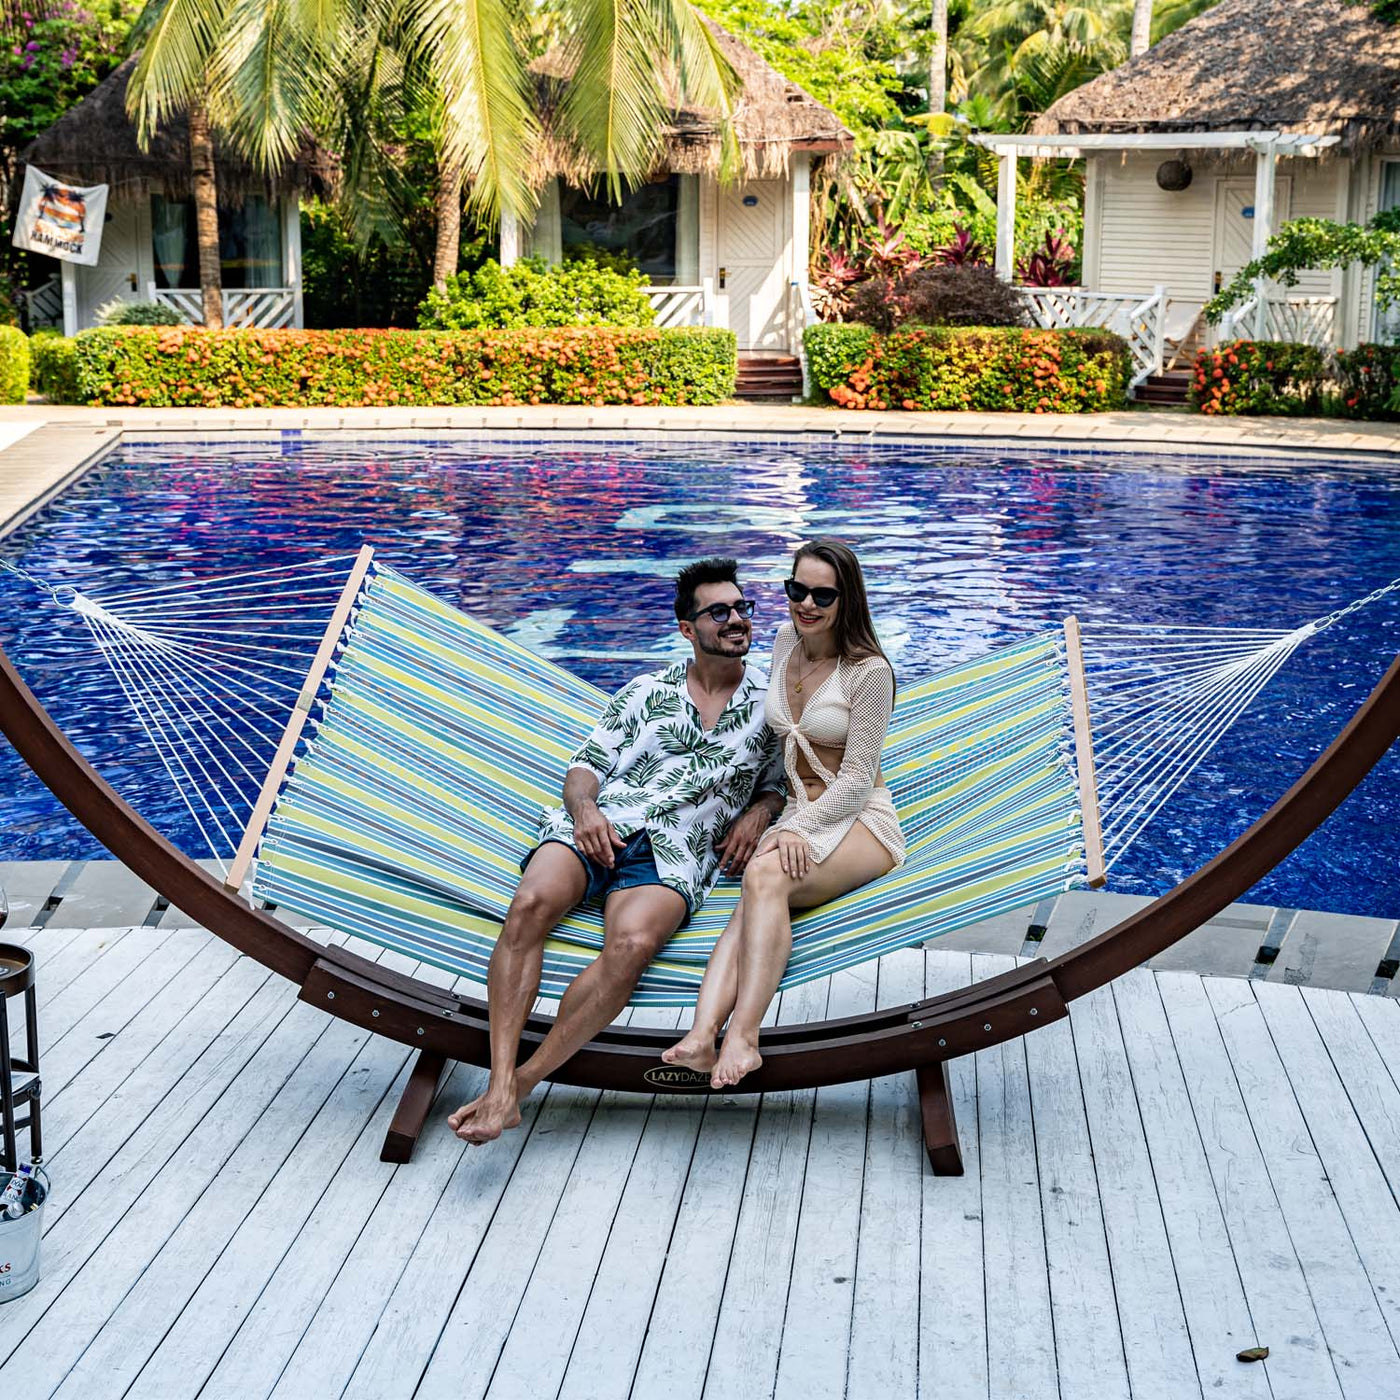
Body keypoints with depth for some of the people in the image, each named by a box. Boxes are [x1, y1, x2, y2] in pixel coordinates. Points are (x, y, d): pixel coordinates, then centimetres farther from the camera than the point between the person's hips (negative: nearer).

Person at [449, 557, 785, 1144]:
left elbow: (777, 783, 28)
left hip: (675, 854, -1)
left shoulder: (771, 703, 18)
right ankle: (499, 1088, -37)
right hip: (600, 826, 1)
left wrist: (757, 814, 5)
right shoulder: (647, 691, 19)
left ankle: (524, 1080, -32)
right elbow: (586, 765, 16)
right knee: (530, 904, -33)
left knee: (631, 944, -36)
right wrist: (584, 806, -6)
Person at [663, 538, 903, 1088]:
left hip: (859, 818, -5)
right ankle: (702, 1037, -52)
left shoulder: (868, 670, -9)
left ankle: (742, 1038, -49)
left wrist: (800, 828, -21)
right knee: (757, 891, -30)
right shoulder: (786, 642, 10)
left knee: (766, 875, -35)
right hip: (797, 814, 5)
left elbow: (856, 778, -10)